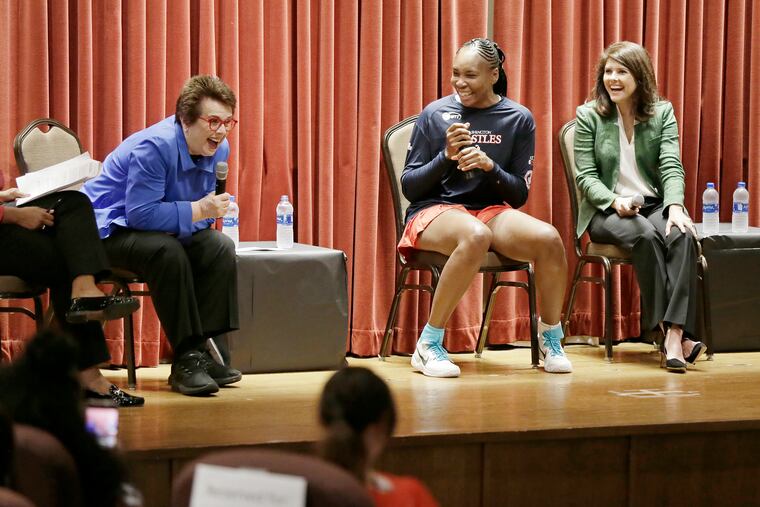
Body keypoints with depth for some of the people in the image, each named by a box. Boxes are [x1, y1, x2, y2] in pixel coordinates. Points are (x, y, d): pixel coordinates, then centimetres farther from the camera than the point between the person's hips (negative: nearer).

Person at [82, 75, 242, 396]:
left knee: (220, 247, -15)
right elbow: (140, 213, -32)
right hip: (110, 230, -8)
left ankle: (202, 349, -16)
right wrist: (198, 210, -32)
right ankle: (185, 359, -32)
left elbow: (202, 211, 10)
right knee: (167, 251, -36)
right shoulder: (154, 146, -28)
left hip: (161, 230, 8)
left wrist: (215, 209, -14)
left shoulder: (219, 149, -2)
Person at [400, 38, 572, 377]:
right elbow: (409, 187, 0)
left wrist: (490, 167, -14)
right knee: (476, 236, -40)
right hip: (435, 209, -3)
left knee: (549, 238, -28)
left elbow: (519, 194, 5)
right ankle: (428, 346, -28)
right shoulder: (435, 114, 0)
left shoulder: (518, 119, 5)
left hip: (492, 210, 3)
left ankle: (551, 340, -3)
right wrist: (446, 156, -15)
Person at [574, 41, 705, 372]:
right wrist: (615, 201, -22)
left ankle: (675, 335, -42)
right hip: (606, 212, -2)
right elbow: (585, 176, -2)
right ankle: (669, 334, -33)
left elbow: (671, 166, -4)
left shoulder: (662, 112, 7)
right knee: (645, 235, -35)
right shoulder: (589, 116, 2)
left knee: (683, 235, -32)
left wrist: (675, 206, -23)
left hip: (655, 205, 2)